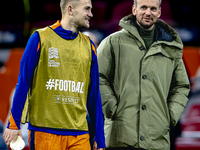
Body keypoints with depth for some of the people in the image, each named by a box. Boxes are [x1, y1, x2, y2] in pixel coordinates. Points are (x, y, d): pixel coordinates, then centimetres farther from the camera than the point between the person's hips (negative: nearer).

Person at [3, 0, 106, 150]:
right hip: (45, 132, -3)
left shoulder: (88, 46, 13)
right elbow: (23, 84, 1)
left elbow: (94, 95, 14)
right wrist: (14, 124, -5)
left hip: (79, 136, 3)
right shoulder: (40, 38, 1)